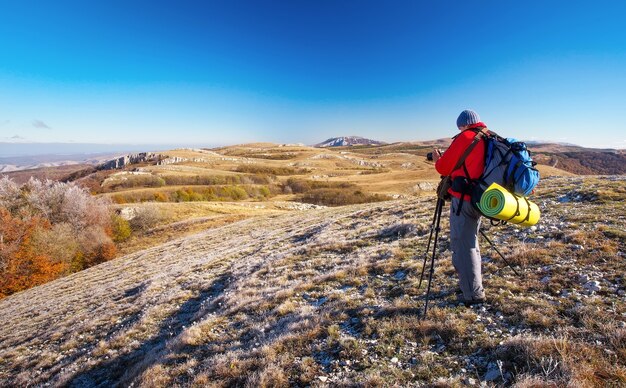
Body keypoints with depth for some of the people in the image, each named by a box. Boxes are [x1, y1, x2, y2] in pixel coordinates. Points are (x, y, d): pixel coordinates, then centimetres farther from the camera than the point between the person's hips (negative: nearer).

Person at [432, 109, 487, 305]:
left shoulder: (465, 138, -11)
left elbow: (444, 168, -6)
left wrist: (437, 159, 14)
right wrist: (446, 158, 20)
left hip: (463, 199, -9)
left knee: (462, 245, -1)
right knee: (470, 243, 20)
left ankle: (473, 293, 5)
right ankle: (471, 285, 32)